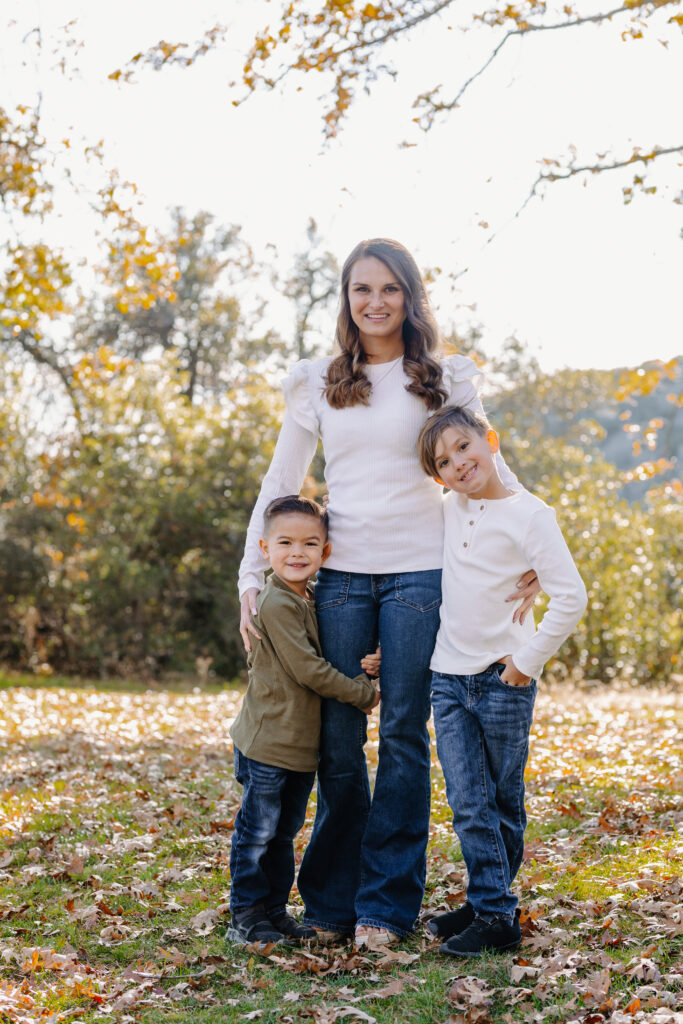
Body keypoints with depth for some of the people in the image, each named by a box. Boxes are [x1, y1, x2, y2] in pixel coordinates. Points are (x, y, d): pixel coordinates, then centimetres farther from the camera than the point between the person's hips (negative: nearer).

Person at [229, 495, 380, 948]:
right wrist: (365, 693, -10)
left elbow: (320, 664, 17)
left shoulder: (307, 601, 11)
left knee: (285, 831, 16)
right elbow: (308, 671, -20)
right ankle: (246, 916, 12)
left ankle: (275, 910, 27)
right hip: (268, 742, -9)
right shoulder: (277, 603, -18)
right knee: (258, 831, 1)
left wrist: (362, 668, -4)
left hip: (302, 743, 9)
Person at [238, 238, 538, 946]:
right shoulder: (318, 384, 10)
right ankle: (331, 903, 16)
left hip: (419, 571, -1)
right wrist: (251, 577, 4)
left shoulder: (445, 381, 6)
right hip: (340, 572, 1)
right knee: (338, 741, 3)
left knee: (403, 737, 1)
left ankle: (385, 905, 10)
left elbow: (486, 465, 7)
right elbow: (279, 485, 11)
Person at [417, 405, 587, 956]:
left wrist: (525, 662, -13)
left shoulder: (529, 514, -11)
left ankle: (494, 910, 16)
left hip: (504, 681, -5)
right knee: (469, 804, 1)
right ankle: (491, 908, 9)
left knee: (504, 803, 7)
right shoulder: (452, 509, 7)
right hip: (449, 678, 5)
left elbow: (571, 598, -15)